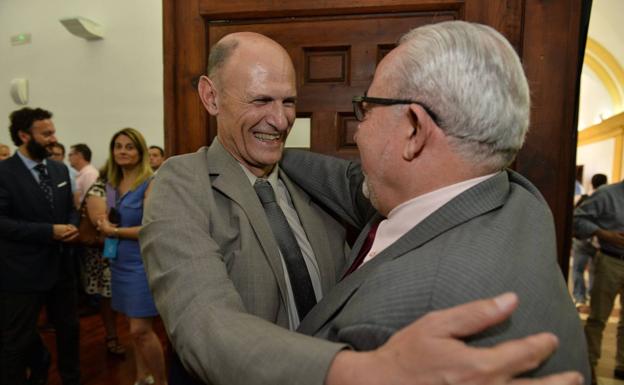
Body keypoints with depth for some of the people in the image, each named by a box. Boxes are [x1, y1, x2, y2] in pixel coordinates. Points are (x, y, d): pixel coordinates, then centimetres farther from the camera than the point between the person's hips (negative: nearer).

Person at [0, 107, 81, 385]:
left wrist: (72, 226, -7)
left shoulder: (60, 169, 7)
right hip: (23, 272, -7)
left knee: (69, 329, 20)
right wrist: (48, 232, -23)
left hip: (61, 266, 7)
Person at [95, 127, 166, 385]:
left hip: (143, 262, -7)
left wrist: (115, 231, -13)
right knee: (135, 328, 16)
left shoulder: (150, 183, -13)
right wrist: (104, 225, 1)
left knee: (141, 330, -5)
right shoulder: (112, 184, 9)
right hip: (120, 263, 7)